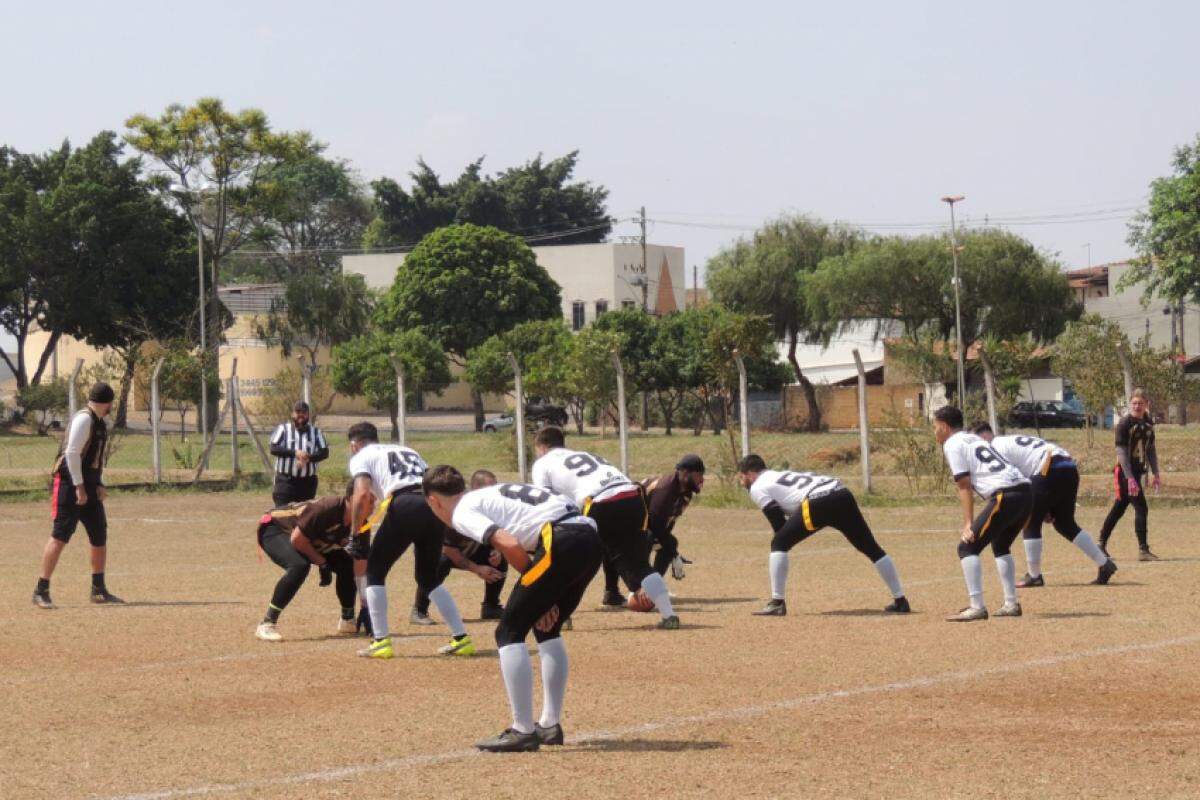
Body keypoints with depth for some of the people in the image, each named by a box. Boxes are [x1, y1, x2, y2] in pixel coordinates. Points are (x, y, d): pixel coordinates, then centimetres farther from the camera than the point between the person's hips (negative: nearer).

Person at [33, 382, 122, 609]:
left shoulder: (98, 422, 16)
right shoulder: (84, 419, -13)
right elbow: (72, 453, -20)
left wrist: (98, 485, 11)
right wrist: (79, 486, -22)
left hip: (89, 486, 9)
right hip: (70, 484, -9)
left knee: (100, 536, 11)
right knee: (60, 536, -11)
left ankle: (99, 590, 22)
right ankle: (41, 592, -10)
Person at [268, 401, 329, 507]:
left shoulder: (316, 432, 9)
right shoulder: (283, 429, 3)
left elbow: (324, 452, 2)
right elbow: (273, 448, -7)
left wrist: (309, 458, -17)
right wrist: (295, 453, -18)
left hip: (307, 481, 2)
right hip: (285, 480, -2)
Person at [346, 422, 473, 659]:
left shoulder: (361, 457, 16)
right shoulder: (407, 450, 35)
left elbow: (362, 495, -3)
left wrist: (356, 533, 5)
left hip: (404, 507, -6)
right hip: (436, 509, 6)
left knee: (374, 571, 11)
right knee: (429, 577, 22)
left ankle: (381, 642, 3)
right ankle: (461, 639, 13)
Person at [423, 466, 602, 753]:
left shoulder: (463, 512, 6)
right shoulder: (491, 494, 32)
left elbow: (511, 545, -10)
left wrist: (533, 586, 4)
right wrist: (545, 594, 17)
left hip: (562, 543, -9)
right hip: (591, 538, 9)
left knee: (509, 633, 2)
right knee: (547, 629, 25)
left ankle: (523, 731, 1)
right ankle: (550, 725, 27)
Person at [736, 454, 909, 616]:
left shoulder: (757, 488, 14)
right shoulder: (783, 475, 38)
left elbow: (779, 524, 7)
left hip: (817, 503, -8)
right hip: (843, 495, 8)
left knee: (778, 544, 5)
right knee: (872, 549, 16)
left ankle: (777, 603, 0)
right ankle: (900, 601, 18)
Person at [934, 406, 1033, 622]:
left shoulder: (952, 444, 5)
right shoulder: (976, 439, 31)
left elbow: (964, 486, -4)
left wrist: (968, 523, -8)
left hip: (1006, 497, -9)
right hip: (1026, 491, 9)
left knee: (967, 548, -4)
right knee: (1001, 546, 28)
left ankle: (977, 607, -13)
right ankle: (1011, 604, 26)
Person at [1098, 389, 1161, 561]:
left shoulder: (1148, 423, 7)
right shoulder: (1124, 424, -14)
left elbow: (1151, 449, 16)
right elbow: (1121, 452, -18)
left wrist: (1155, 473, 11)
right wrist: (1130, 478, -23)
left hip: (1138, 471, 7)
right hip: (1125, 472, -7)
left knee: (1119, 508, 14)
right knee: (1141, 508, -11)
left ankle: (1101, 545, 24)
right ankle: (1143, 550, -8)